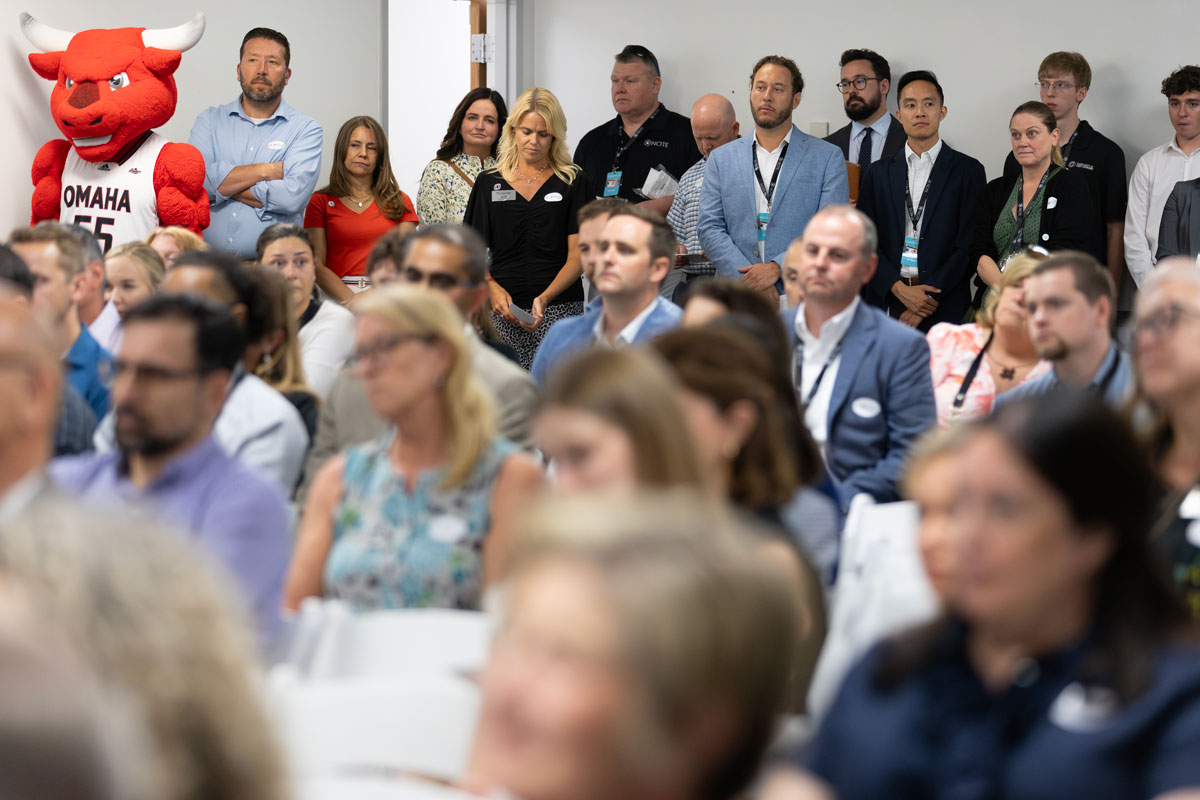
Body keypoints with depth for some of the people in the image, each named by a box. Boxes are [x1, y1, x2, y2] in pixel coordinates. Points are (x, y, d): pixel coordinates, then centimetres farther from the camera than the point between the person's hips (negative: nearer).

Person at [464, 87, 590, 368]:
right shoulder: (489, 182, 13)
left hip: (558, 310, -2)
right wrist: (492, 288, -9)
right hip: (502, 311, 2)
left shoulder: (573, 182, 7)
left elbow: (578, 255, 1)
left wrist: (545, 298, -15)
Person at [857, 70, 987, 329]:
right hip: (885, 303, 2)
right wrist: (899, 288, -9)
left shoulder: (968, 171, 5)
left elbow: (971, 245, -2)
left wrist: (929, 296, -10)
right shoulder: (878, 174, 13)